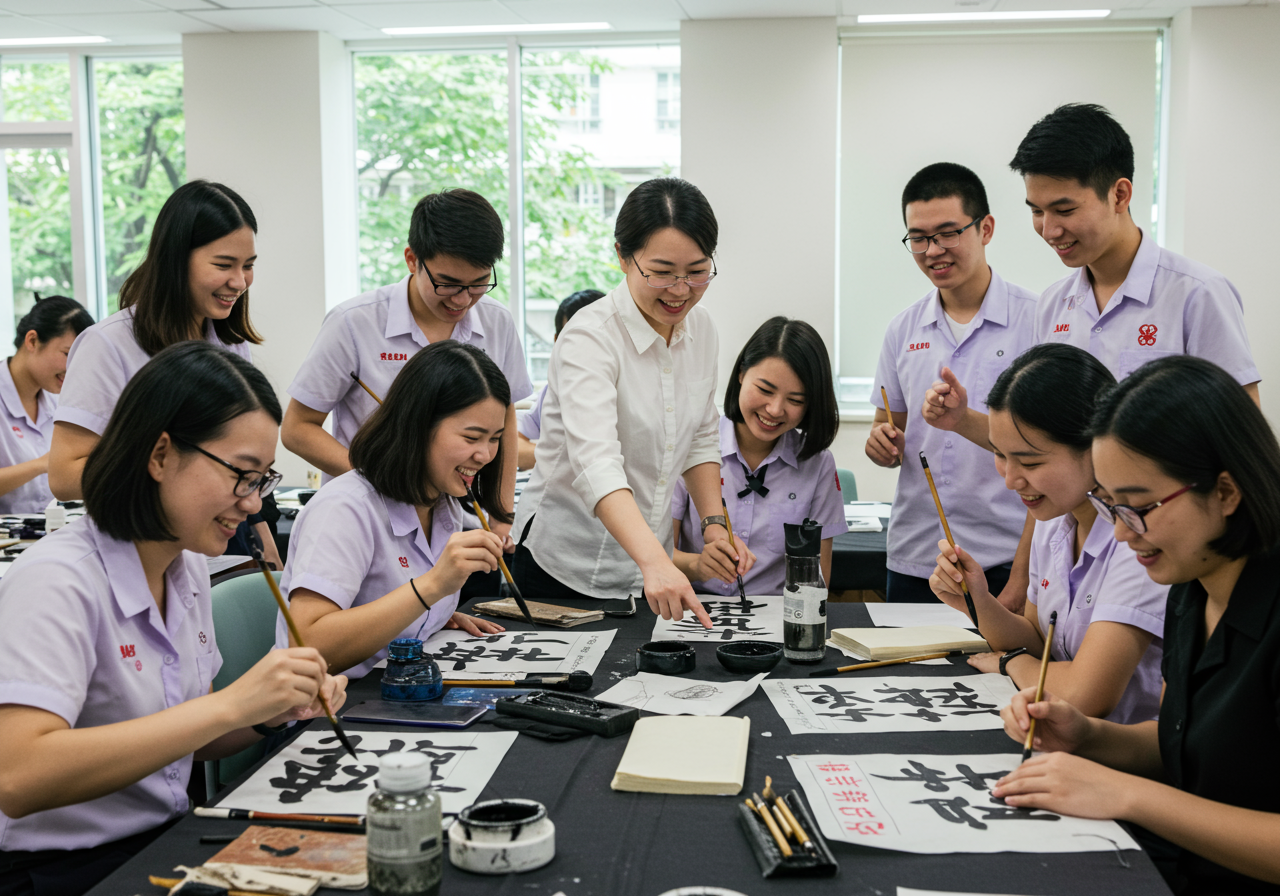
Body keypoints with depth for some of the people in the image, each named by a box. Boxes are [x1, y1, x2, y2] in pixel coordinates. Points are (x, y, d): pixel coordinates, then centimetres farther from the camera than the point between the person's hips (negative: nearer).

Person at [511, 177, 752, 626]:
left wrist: (714, 526, -1)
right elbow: (597, 463, -37)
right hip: (564, 572, -6)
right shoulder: (589, 339, -22)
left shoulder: (701, 329, -1)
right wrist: (655, 561, -50)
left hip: (655, 566, 6)